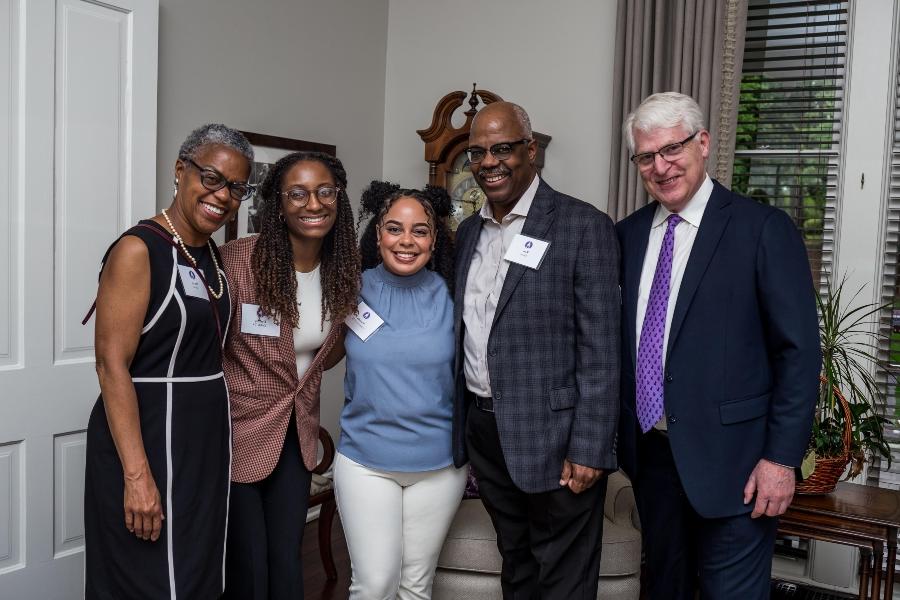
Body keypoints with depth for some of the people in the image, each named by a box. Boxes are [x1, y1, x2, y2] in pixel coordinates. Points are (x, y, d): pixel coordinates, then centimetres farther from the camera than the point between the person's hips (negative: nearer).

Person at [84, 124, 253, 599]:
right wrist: (137, 475, -25)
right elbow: (112, 365, -19)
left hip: (206, 437, 8)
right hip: (149, 436, -8)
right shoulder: (138, 250, -14)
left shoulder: (213, 255, 9)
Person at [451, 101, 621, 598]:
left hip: (552, 436, -6)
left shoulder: (583, 226, -11)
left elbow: (600, 351, -14)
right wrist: (459, 426, 13)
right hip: (483, 432, 6)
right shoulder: (469, 232, 10)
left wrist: (589, 450, -17)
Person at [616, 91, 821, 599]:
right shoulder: (629, 234, 7)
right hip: (650, 449, 5)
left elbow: (799, 351, -10)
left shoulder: (764, 229, -9)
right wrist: (622, 433, 8)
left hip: (730, 456, -5)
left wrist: (782, 458, -13)